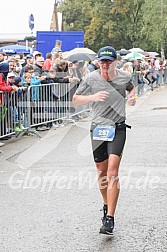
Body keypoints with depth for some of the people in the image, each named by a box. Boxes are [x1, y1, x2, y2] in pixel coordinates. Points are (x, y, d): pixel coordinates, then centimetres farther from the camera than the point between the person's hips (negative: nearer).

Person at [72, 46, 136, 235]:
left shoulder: (124, 76, 2)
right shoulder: (91, 78, -3)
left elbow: (131, 88, 25)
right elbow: (75, 99, 2)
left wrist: (131, 97, 2)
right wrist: (93, 97, -16)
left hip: (118, 128, -1)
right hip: (98, 128, 1)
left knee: (112, 172, -13)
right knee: (101, 172, 11)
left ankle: (110, 219, -14)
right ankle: (107, 205, 36)